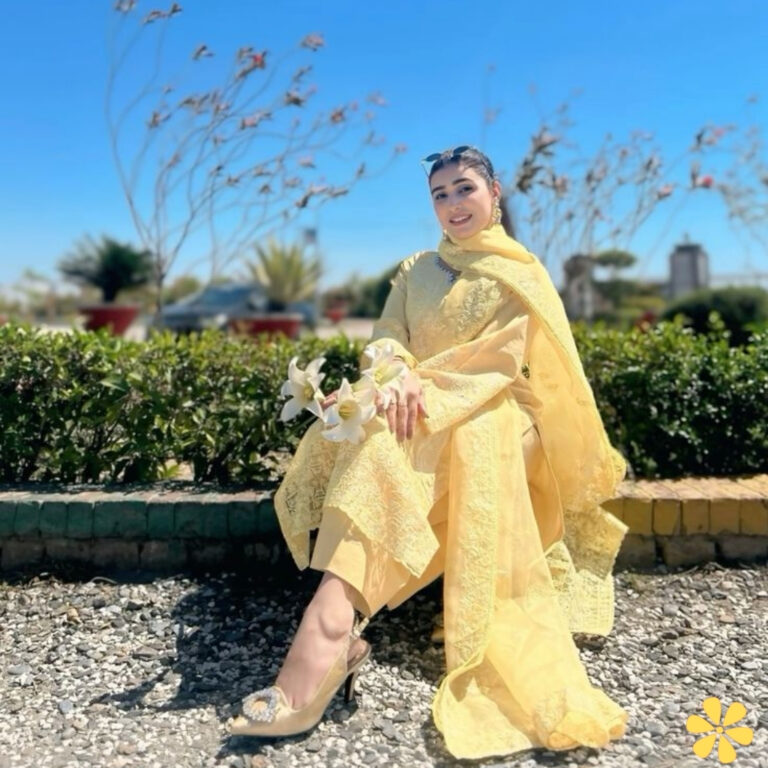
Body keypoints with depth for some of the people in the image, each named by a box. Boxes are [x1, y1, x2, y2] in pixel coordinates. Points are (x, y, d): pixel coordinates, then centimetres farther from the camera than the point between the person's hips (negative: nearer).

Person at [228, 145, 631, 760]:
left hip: (482, 421, -4)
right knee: (354, 438, -31)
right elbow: (386, 338, 5)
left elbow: (499, 364, -6)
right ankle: (341, 639, -39)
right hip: (415, 409, 4)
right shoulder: (415, 271, 22)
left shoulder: (521, 274, 9)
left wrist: (424, 393, -21)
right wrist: (399, 377, -20)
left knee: (379, 452, -35)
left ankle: (327, 640, -44)